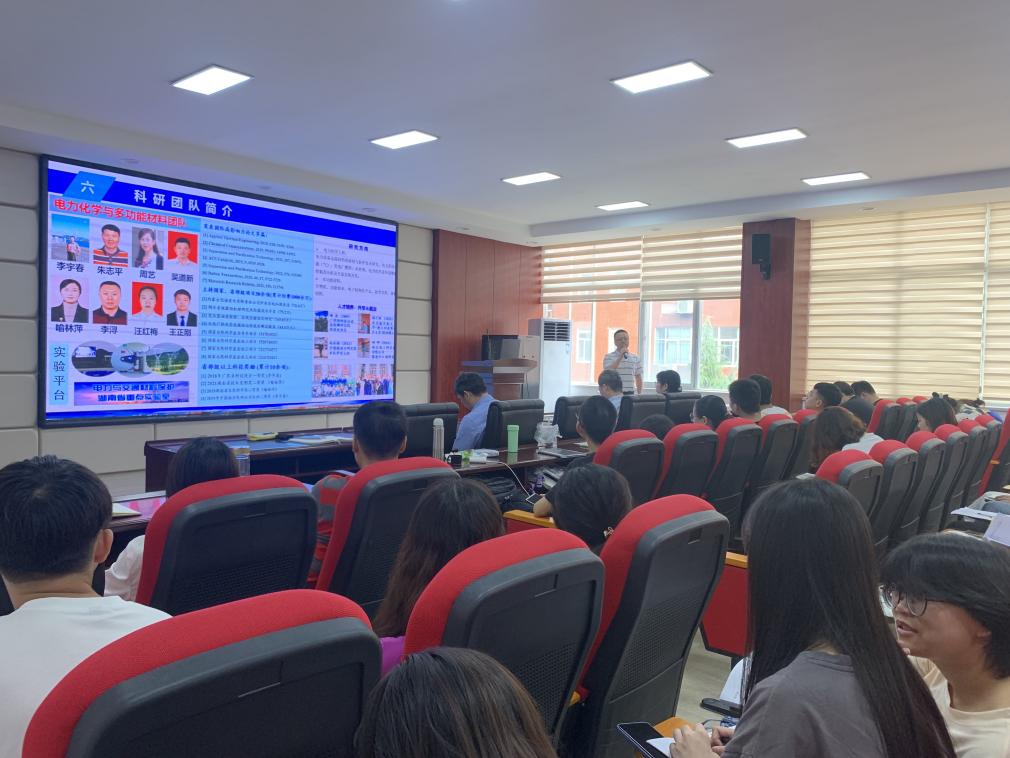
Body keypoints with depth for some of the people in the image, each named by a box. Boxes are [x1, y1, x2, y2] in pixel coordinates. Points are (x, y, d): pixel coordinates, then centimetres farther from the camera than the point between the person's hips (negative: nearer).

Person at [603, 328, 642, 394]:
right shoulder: (608, 357, -1)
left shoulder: (636, 358, 9)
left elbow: (638, 378, 15)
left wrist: (639, 394, 10)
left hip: (630, 393, 3)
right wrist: (620, 356, -17)